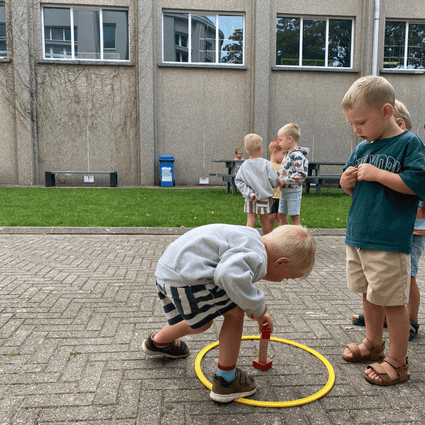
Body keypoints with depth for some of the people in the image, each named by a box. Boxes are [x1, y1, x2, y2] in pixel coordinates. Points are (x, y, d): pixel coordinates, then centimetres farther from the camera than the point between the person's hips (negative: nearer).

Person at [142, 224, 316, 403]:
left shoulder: (252, 237, 15)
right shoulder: (256, 257, -17)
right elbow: (230, 275, -38)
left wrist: (258, 314, 32)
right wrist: (258, 307, -19)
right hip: (185, 277, -10)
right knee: (234, 313, 0)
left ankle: (157, 342, 59)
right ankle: (226, 382, 13)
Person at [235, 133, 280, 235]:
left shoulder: (244, 165, -2)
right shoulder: (266, 164, -11)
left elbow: (238, 181, -7)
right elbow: (274, 181, -11)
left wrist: (249, 193, -9)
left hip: (250, 200, 2)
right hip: (265, 198, -2)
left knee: (250, 222, 3)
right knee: (265, 222, 11)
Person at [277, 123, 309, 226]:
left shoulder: (297, 155, -19)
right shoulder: (287, 154, 11)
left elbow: (301, 175, -24)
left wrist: (285, 180, -22)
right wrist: (280, 180, 7)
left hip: (293, 191, -9)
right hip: (284, 191, 9)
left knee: (294, 217, -2)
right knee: (281, 214, 15)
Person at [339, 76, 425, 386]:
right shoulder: (362, 148, 11)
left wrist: (377, 174, -18)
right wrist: (347, 181, -2)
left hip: (389, 241, -7)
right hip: (358, 236, 7)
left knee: (392, 300, 2)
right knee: (369, 294, 19)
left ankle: (398, 361, 19)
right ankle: (373, 344, 37)